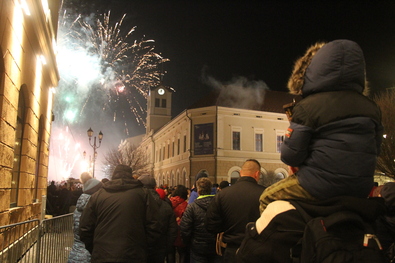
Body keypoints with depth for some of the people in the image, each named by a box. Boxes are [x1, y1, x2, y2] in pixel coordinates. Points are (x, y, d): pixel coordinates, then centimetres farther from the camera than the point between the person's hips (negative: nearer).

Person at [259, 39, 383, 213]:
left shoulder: (307, 106, -12)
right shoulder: (371, 108, 5)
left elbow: (290, 156, -12)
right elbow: (374, 150, 15)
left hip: (322, 187, -6)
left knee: (267, 199, 13)